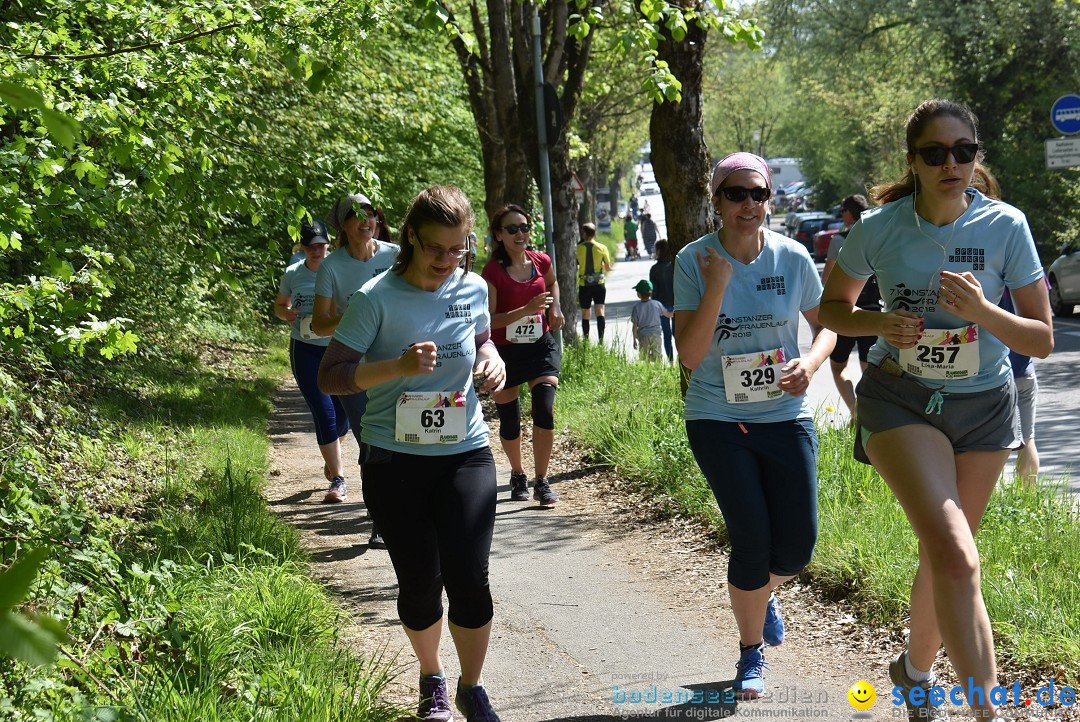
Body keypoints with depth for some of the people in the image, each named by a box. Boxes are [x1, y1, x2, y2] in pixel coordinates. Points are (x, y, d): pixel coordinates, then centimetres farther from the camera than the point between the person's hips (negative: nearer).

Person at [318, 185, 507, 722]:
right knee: (420, 583, 5)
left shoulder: (474, 289, 1)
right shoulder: (377, 298, -12)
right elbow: (330, 376, -12)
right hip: (394, 460, -2)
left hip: (465, 455, 2)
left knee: (468, 578, -9)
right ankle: (431, 678, 34)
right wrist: (400, 365, -26)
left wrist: (492, 361, -1)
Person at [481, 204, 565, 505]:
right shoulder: (493, 271, -12)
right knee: (509, 423, 6)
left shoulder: (541, 261, 1)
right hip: (504, 352, -2)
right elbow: (488, 321, -16)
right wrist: (526, 310, -28)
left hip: (541, 347, 3)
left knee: (545, 411, -14)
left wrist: (555, 308, 7)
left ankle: (541, 481, -4)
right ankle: (518, 475, 33)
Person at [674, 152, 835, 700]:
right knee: (752, 540, -7)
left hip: (785, 416, 2)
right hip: (717, 420, -2)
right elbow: (689, 354, -13)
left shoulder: (792, 258, -3)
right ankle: (751, 655, 18)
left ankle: (762, 594, 39)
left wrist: (811, 363, -12)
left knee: (797, 546, 0)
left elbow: (827, 325, 10)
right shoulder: (694, 262, -8)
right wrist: (717, 286, -23)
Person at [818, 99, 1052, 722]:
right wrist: (879, 324, -14)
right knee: (957, 558, -21)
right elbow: (833, 306, 7)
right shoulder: (879, 228, -9)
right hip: (901, 402, -2)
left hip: (984, 407, 2)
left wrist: (982, 312, -26)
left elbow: (1043, 341, -7)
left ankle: (916, 667, 42)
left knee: (945, 553, 15)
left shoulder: (1005, 225, -9)